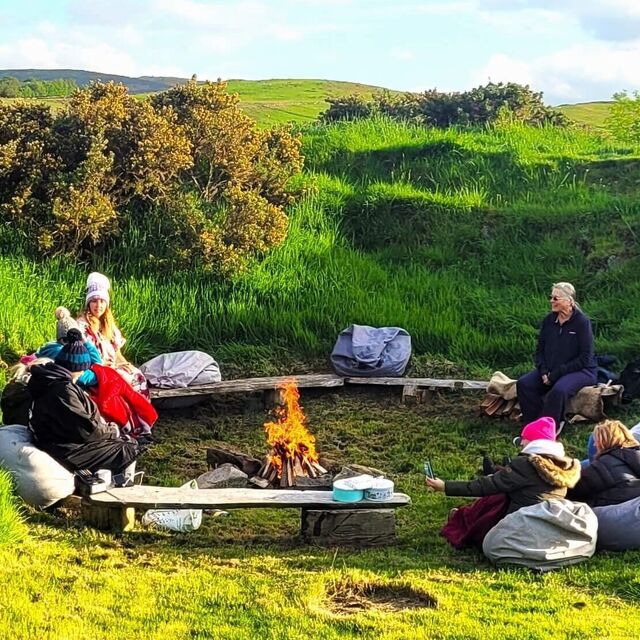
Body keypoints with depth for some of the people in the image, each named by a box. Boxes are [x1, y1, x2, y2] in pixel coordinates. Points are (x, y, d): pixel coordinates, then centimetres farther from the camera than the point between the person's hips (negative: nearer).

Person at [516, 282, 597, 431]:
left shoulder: (582, 322, -12)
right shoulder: (549, 321, 6)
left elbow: (584, 358, -14)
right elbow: (540, 350, 12)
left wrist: (557, 374, -18)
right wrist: (544, 371, -8)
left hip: (581, 371, -6)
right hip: (551, 370, 6)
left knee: (559, 390, -36)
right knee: (524, 383, -18)